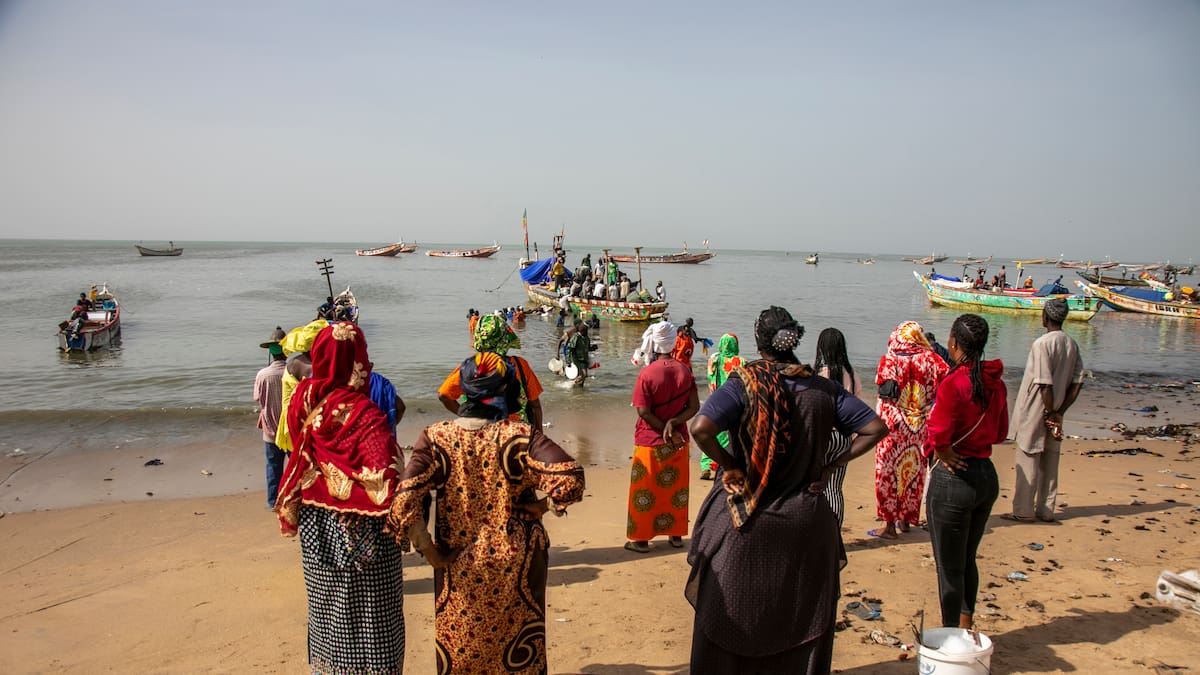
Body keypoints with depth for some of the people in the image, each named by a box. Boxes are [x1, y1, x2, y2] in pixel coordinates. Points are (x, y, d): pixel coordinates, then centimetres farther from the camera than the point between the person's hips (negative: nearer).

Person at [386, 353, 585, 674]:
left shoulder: (435, 438, -12)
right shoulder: (519, 435, -15)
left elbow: (404, 501, -20)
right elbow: (570, 477, -25)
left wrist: (431, 553, -9)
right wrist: (543, 506, -7)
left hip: (459, 571, 1)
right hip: (516, 567, 0)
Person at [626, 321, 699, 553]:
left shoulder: (647, 373, -15)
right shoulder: (685, 371, -2)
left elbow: (643, 411, -17)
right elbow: (694, 407, -5)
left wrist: (667, 430, -11)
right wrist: (673, 424, -14)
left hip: (650, 441, -4)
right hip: (678, 442, 4)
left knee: (645, 489, 7)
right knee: (676, 487, 16)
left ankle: (642, 539, 14)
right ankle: (676, 535, 25)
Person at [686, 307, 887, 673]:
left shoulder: (745, 382, -13)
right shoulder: (823, 389, -2)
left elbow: (700, 428, -27)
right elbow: (875, 428, -1)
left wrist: (729, 465, -12)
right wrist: (830, 464, 1)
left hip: (745, 521, -3)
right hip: (806, 521, 3)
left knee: (730, 619, 13)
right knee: (803, 623, 18)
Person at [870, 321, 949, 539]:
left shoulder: (889, 360, -9)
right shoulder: (930, 359, -1)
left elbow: (887, 389, -19)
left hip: (893, 425, -3)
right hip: (921, 428, 3)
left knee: (890, 471, 4)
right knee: (914, 470, 16)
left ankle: (890, 524, 5)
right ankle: (906, 519, 26)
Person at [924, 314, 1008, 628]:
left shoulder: (954, 382, -19)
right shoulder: (996, 383, 3)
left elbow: (939, 435, -23)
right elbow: (1000, 433, 14)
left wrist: (940, 451, -5)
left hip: (954, 479, -8)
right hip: (987, 476, 8)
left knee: (949, 567, 7)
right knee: (968, 560, 23)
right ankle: (966, 627, 37)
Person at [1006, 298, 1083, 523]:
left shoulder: (1042, 344, -18)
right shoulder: (1072, 344, 6)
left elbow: (1045, 385, -21)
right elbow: (1077, 382, 5)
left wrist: (1050, 413, -12)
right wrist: (1059, 412, 3)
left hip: (1035, 413, -7)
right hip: (1054, 414, 7)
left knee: (1028, 461, 1)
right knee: (1050, 463, 12)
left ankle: (1023, 511, 7)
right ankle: (1046, 511, 20)